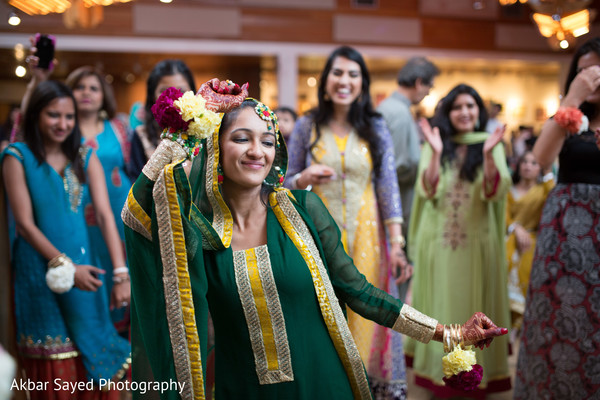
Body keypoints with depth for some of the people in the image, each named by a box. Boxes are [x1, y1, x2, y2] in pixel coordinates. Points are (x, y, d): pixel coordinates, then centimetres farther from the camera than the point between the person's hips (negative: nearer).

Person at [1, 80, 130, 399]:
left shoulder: (86, 157, 4)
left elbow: (105, 215, -6)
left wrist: (121, 273, -15)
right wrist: (65, 267, -16)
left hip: (82, 263, 3)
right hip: (39, 270, -3)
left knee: (91, 350, 8)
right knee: (53, 366, 5)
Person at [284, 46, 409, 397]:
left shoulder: (376, 128, 1)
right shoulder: (306, 127, 1)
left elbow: (388, 185, -3)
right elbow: (286, 183, 6)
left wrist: (397, 242, -10)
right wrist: (303, 179, -17)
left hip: (365, 232, 0)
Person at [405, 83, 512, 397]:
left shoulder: (491, 145, 2)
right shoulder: (434, 145, 4)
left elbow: (495, 192, -11)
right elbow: (428, 191, -9)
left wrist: (488, 154, -25)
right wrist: (436, 152, -21)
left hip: (478, 242, 0)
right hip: (438, 242, 1)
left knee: (474, 309, 6)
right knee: (439, 308, 8)